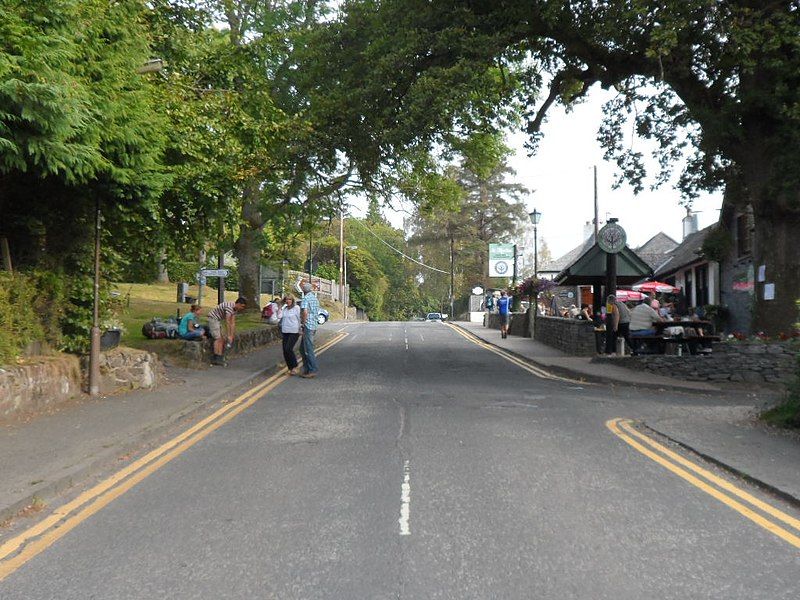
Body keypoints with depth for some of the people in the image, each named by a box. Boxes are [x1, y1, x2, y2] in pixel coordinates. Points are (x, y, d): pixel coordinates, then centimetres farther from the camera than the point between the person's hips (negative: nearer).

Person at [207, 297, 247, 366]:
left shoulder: (235, 309, 3)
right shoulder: (229, 306, -27)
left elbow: (233, 323, 1)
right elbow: (228, 322, -27)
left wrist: (232, 335, -4)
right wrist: (228, 336, -25)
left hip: (218, 320, 10)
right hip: (213, 318, -10)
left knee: (221, 340, 4)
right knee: (218, 338, -14)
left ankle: (219, 358, 3)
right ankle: (216, 358, -15)